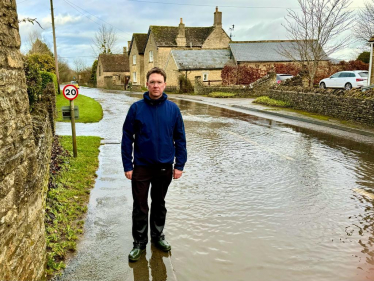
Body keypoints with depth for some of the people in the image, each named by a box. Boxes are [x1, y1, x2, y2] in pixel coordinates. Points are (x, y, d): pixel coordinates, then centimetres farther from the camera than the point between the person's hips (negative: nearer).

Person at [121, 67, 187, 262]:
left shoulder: (173, 109, -4)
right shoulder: (136, 108, -7)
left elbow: (180, 138, 0)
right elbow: (127, 138, -5)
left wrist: (179, 165, -3)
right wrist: (127, 166, -8)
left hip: (165, 167, 2)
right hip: (141, 167, -1)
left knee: (159, 204, 18)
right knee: (140, 207, 8)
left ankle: (158, 236, 36)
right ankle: (139, 243, 26)